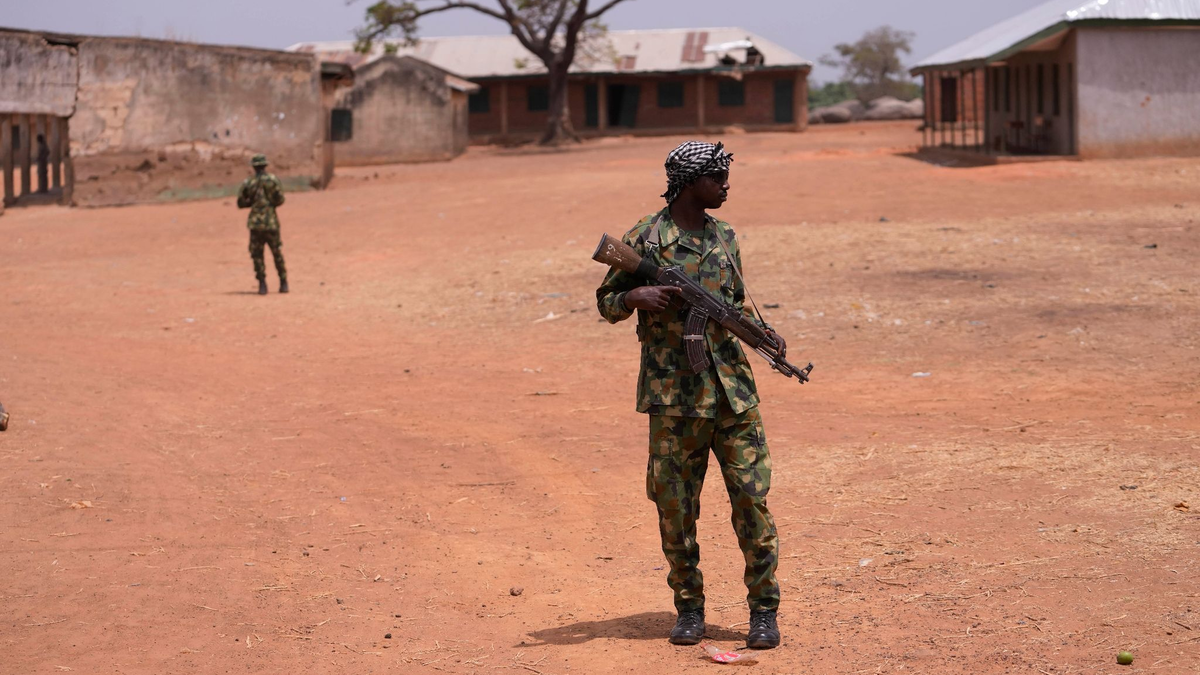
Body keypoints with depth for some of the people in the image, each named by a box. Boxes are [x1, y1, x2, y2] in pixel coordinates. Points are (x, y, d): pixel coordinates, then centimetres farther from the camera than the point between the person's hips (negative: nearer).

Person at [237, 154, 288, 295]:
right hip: (271, 221, 0)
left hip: (255, 223, 0)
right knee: (277, 253, 11)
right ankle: (283, 283, 13)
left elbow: (241, 203, 4)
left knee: (257, 254, 6)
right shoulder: (273, 180, -4)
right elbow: (280, 199, -6)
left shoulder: (247, 183, 0)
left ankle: (262, 285, -2)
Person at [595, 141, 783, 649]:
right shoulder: (644, 239, -2)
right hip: (673, 397, -3)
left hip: (732, 390, 3)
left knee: (752, 501, -1)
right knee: (676, 507, 4)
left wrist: (760, 330, 1)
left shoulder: (724, 236, 11)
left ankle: (764, 610, 8)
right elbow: (607, 303, 4)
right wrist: (636, 296, -17)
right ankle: (689, 608, 19)